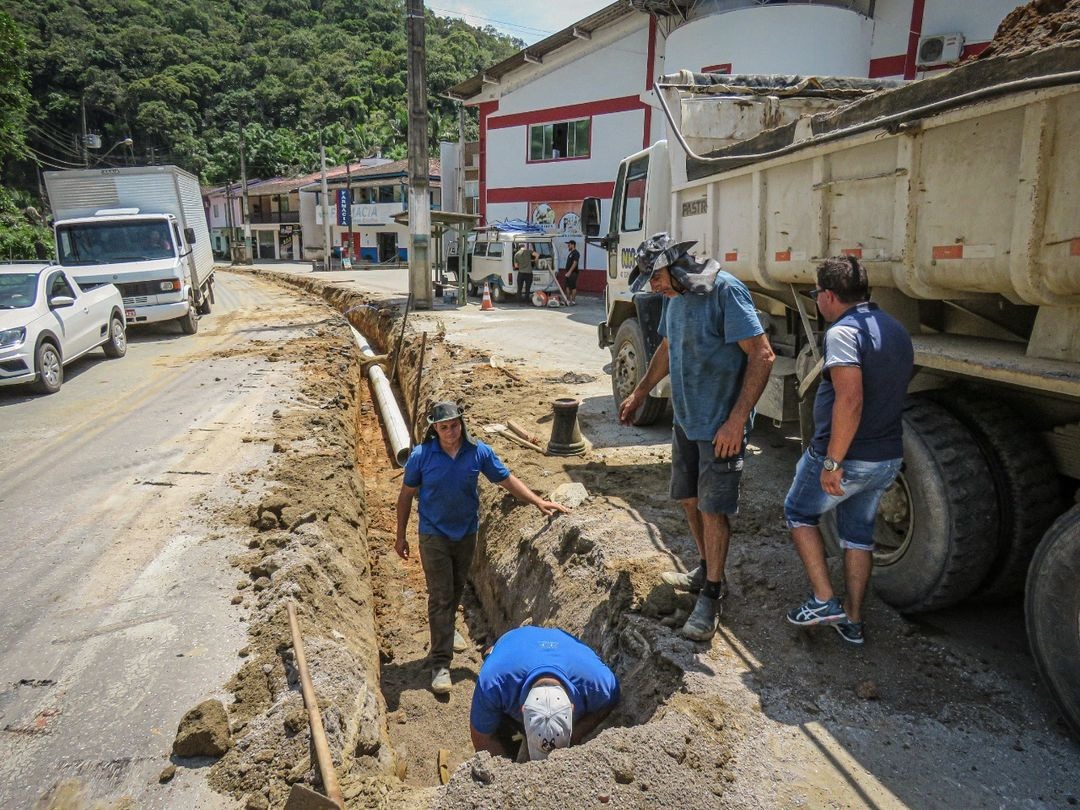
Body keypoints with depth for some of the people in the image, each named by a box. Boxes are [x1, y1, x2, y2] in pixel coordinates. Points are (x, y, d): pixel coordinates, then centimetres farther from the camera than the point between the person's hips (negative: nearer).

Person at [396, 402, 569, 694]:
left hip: (466, 533, 3)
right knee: (440, 595, -4)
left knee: (456, 589, 21)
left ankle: (446, 629, 49)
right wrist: (401, 536, -1)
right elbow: (406, 495, -5)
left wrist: (538, 501, -9)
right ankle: (440, 663, 2)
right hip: (434, 535, -3)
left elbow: (506, 479, -3)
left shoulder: (478, 452, -12)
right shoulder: (421, 456, -17)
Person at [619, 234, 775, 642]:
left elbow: (762, 356, -21)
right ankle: (706, 571, 35)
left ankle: (711, 596, 13)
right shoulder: (675, 296, 8)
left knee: (713, 508, -2)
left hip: (721, 425, -8)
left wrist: (736, 420, -24)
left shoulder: (725, 290, -18)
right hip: (685, 419, 8)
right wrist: (639, 393, 28)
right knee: (689, 498, 16)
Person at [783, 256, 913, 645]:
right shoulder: (897, 331, 10)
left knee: (799, 513, 16)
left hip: (845, 457, -8)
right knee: (858, 532, 20)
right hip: (889, 456, 8)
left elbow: (850, 400, -31)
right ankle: (852, 620, 29)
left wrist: (832, 461, -27)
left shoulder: (843, 332, -20)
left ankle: (823, 600, 13)